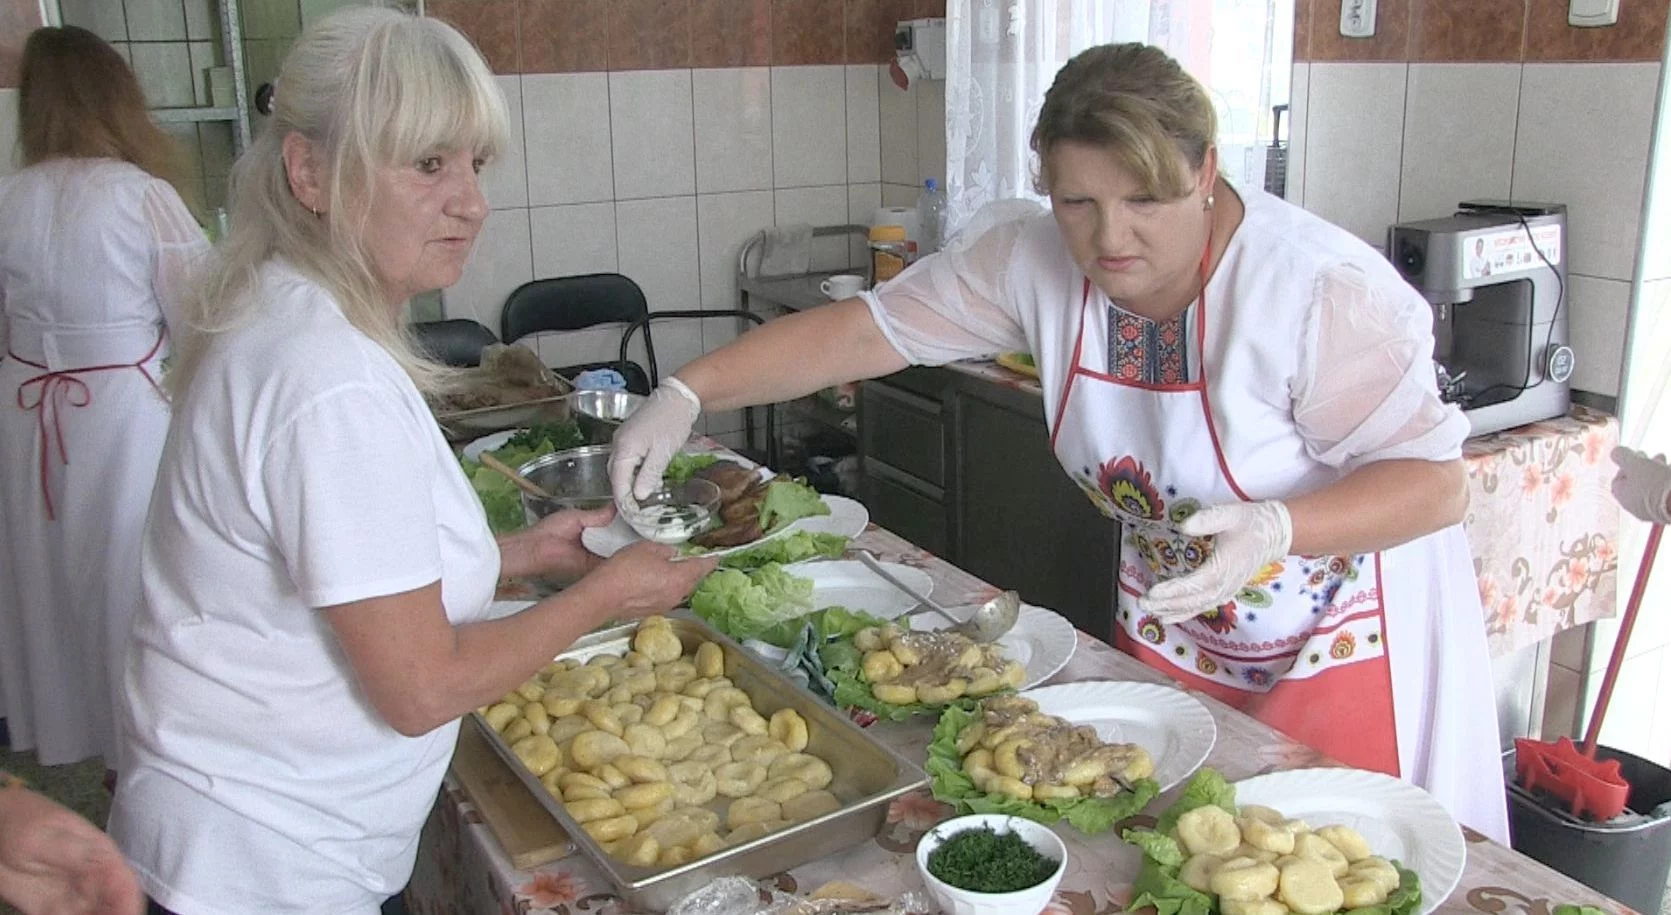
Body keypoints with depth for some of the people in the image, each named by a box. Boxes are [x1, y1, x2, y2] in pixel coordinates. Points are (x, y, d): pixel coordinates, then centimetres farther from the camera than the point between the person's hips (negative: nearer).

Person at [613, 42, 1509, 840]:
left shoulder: (1318, 289, -28)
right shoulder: (1035, 261, -14)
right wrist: (685, 393, -20)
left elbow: (1436, 483, -23)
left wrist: (1275, 529, -41)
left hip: (1341, 640, -4)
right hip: (1171, 633, 4)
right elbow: (860, 329, -11)